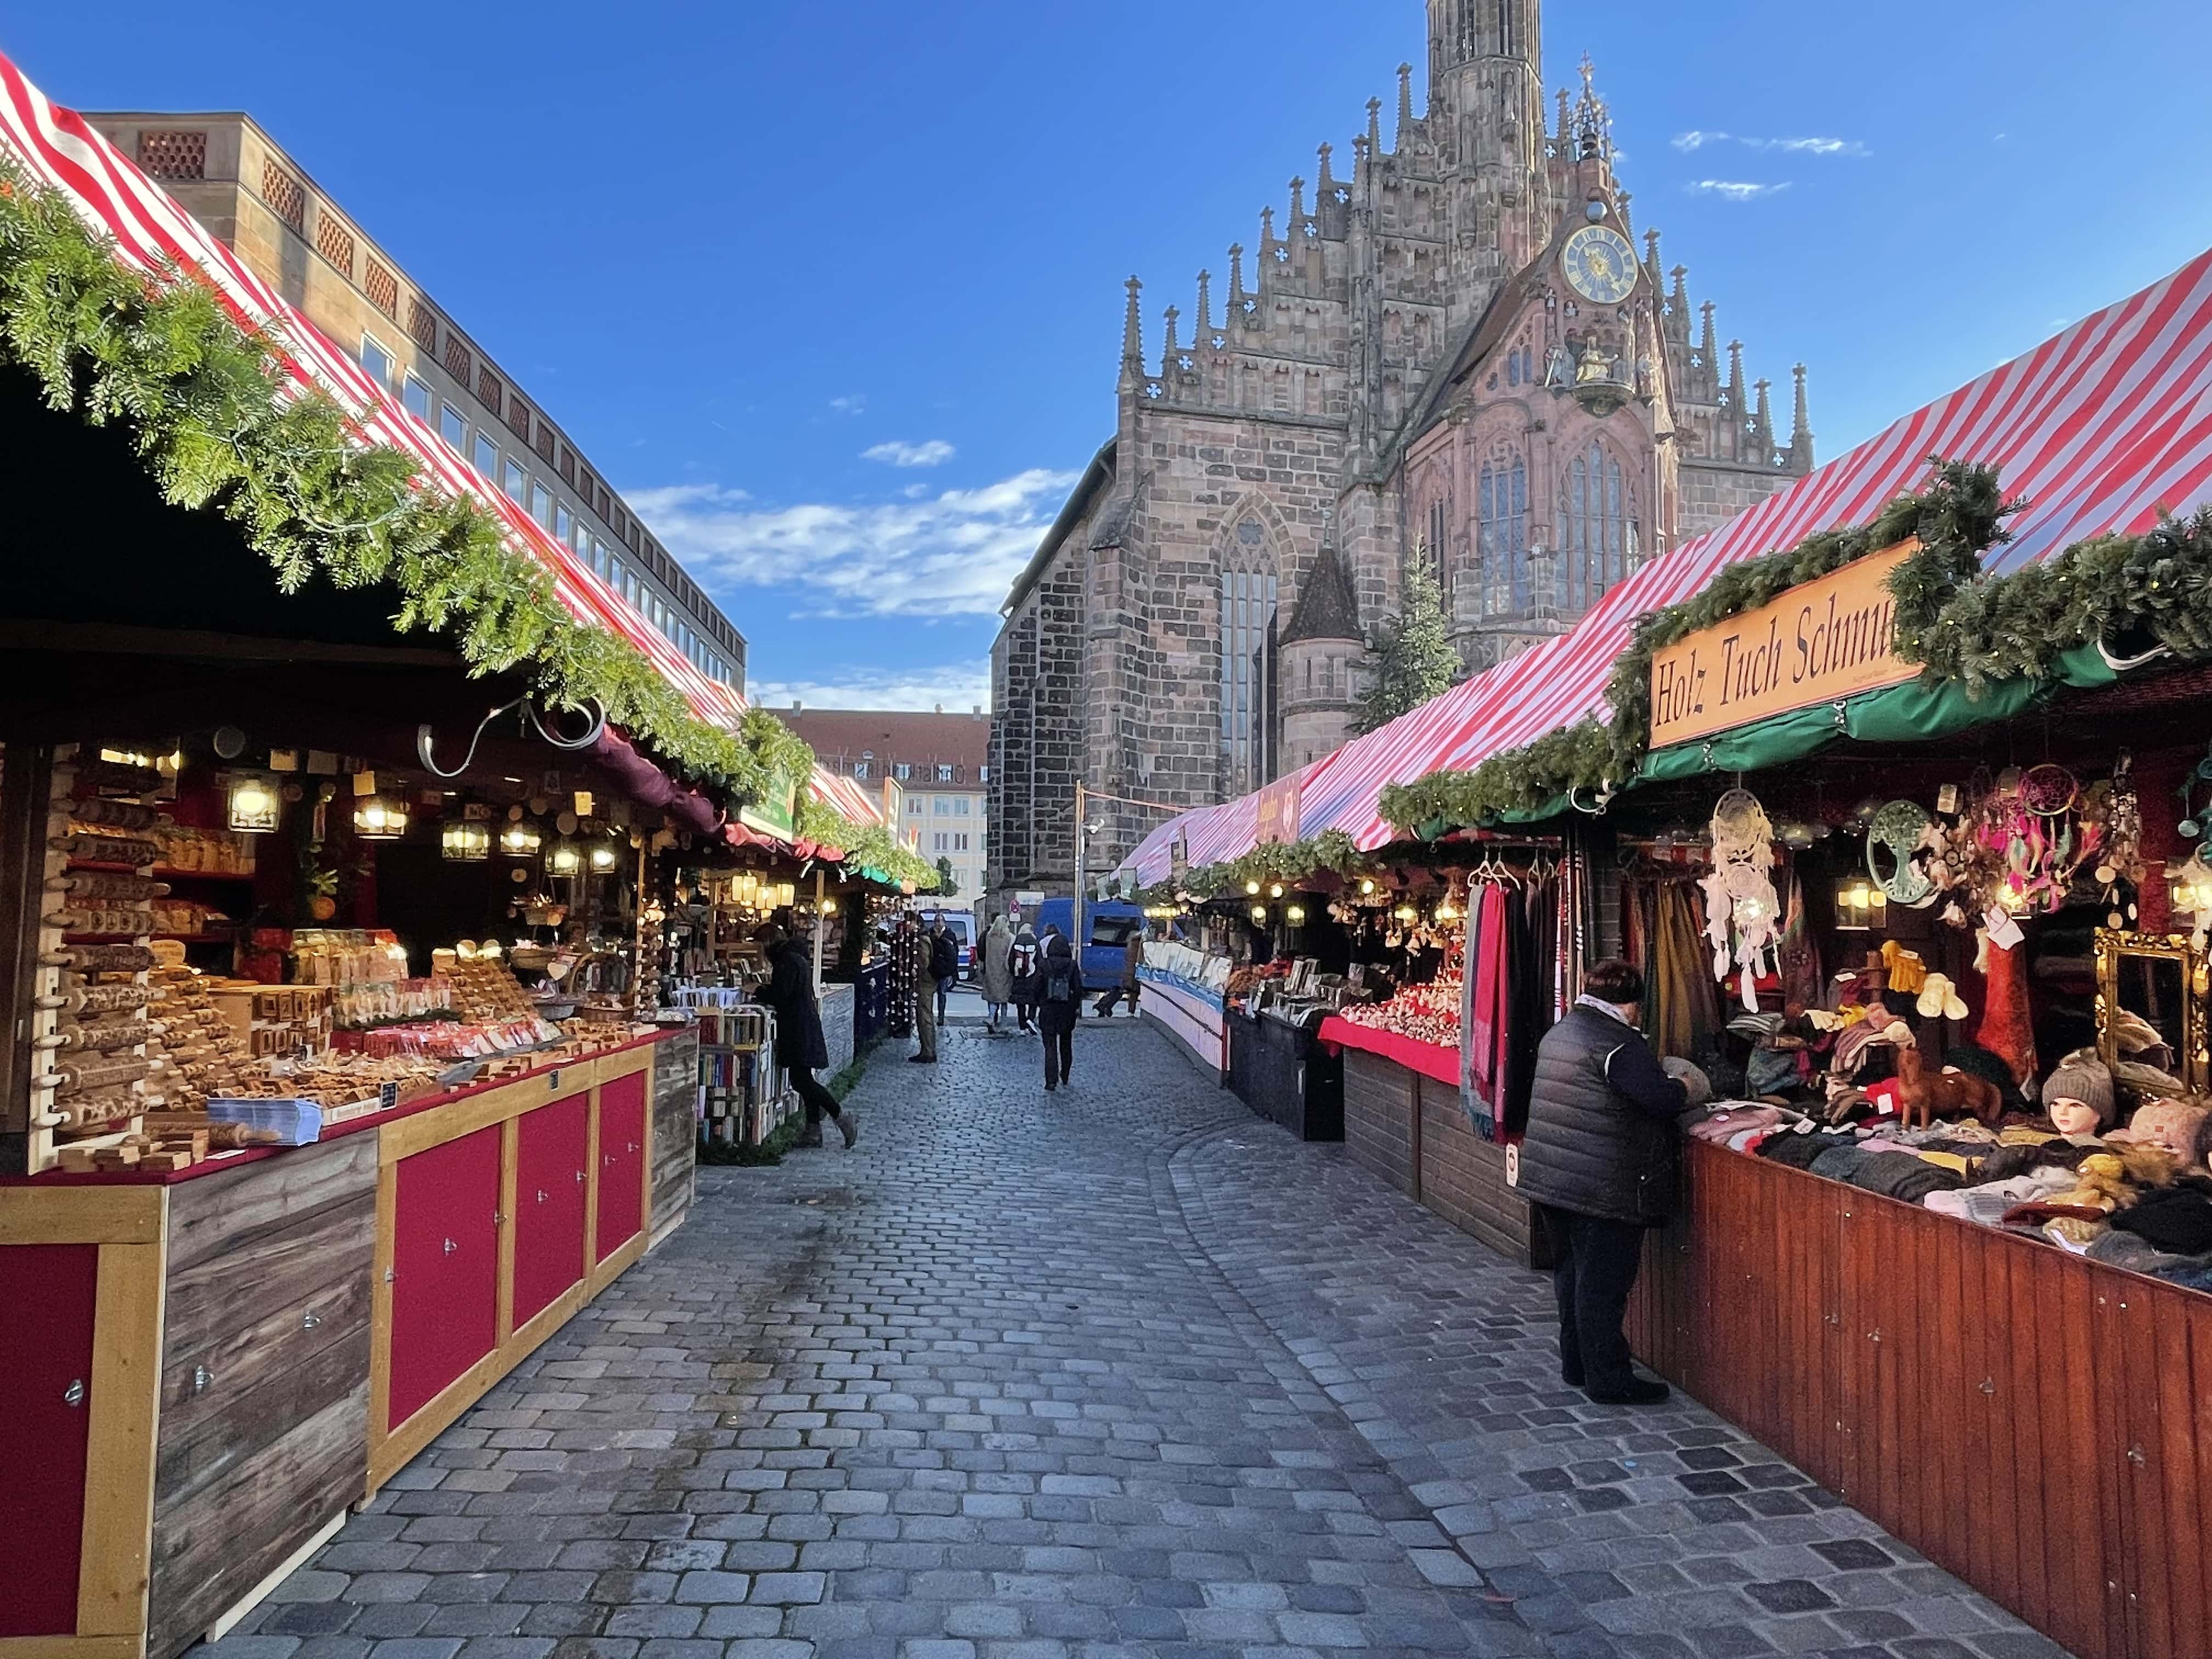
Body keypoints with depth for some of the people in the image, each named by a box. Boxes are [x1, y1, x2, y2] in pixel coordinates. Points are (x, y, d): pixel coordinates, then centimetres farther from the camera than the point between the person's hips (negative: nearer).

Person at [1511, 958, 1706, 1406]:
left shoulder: (1558, 1033, 11)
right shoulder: (1618, 1041, -17)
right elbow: (1662, 1099, -22)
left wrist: (1662, 1081, 20)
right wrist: (1686, 1086, 0)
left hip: (1549, 1179, 9)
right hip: (1602, 1189, -9)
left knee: (1573, 1272, 19)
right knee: (1604, 1283, 1)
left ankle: (1576, 1364, 29)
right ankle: (1608, 1380, 10)